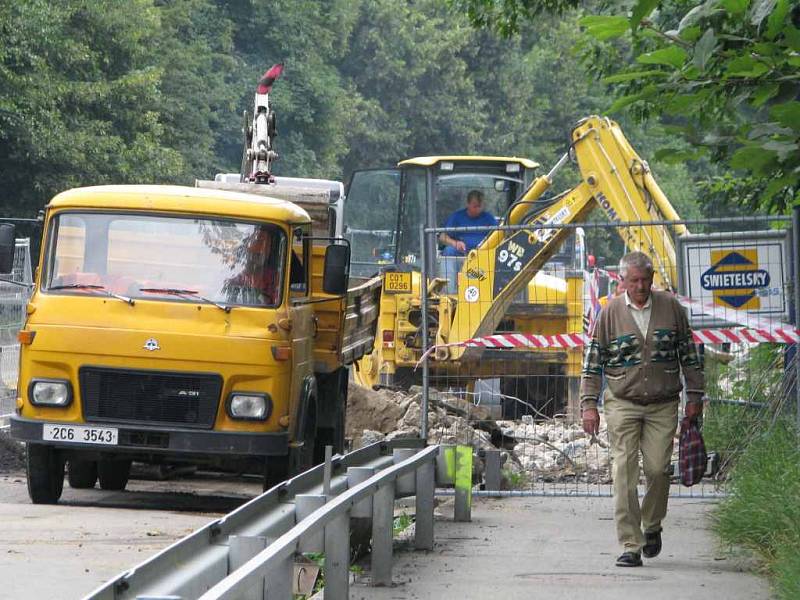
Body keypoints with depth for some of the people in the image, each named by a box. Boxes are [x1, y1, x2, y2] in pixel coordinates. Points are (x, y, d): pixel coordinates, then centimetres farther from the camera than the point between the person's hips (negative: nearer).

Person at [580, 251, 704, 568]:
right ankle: (630, 546, -4)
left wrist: (694, 396, 8)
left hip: (663, 405, 1)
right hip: (622, 405, -1)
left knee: (658, 469, -5)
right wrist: (589, 405, -2)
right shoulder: (609, 313, 0)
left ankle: (652, 527, 23)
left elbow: (689, 354, 10)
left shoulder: (670, 307, 3)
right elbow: (592, 362, 4)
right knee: (625, 475, -6)